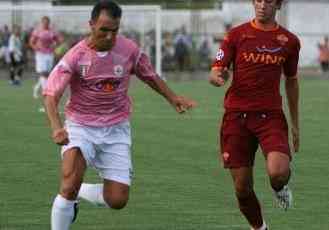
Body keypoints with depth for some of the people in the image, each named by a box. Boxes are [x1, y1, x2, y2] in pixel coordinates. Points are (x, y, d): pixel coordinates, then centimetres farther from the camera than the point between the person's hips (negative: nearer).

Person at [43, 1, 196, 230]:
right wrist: (56, 127, -32)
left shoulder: (129, 49, -7)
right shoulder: (76, 56, -15)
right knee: (69, 188, -23)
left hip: (116, 130, 3)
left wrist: (172, 97, 8)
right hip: (80, 127, -3)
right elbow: (51, 94, -17)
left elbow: (149, 76, 14)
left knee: (118, 200, -4)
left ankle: (80, 192, 25)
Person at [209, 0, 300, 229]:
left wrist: (295, 123, 20)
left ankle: (280, 187, 13)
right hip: (237, 115, 0)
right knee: (242, 187, 1)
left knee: (278, 173, -25)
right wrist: (217, 77, -27)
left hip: (271, 116, 0)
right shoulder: (237, 34, 3)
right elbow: (216, 71, -1)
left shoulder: (289, 41, 7)